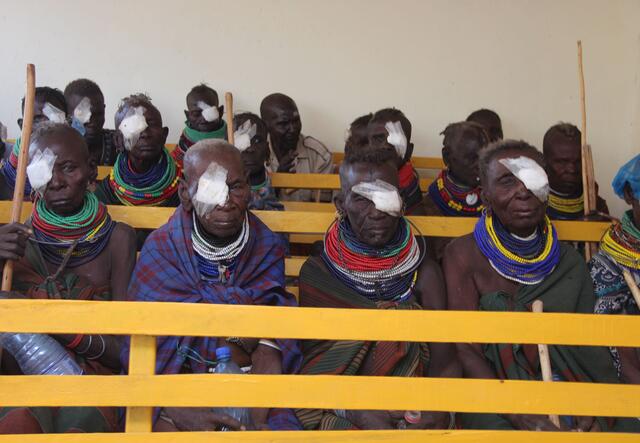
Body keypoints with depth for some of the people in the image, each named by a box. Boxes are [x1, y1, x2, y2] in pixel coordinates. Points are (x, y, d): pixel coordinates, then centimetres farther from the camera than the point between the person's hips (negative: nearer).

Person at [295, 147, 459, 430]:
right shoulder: (315, 272, 1)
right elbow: (312, 358, -1)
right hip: (333, 407, 0)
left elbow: (443, 361, -1)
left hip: (411, 410, 1)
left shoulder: (424, 271, 2)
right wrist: (355, 411, -18)